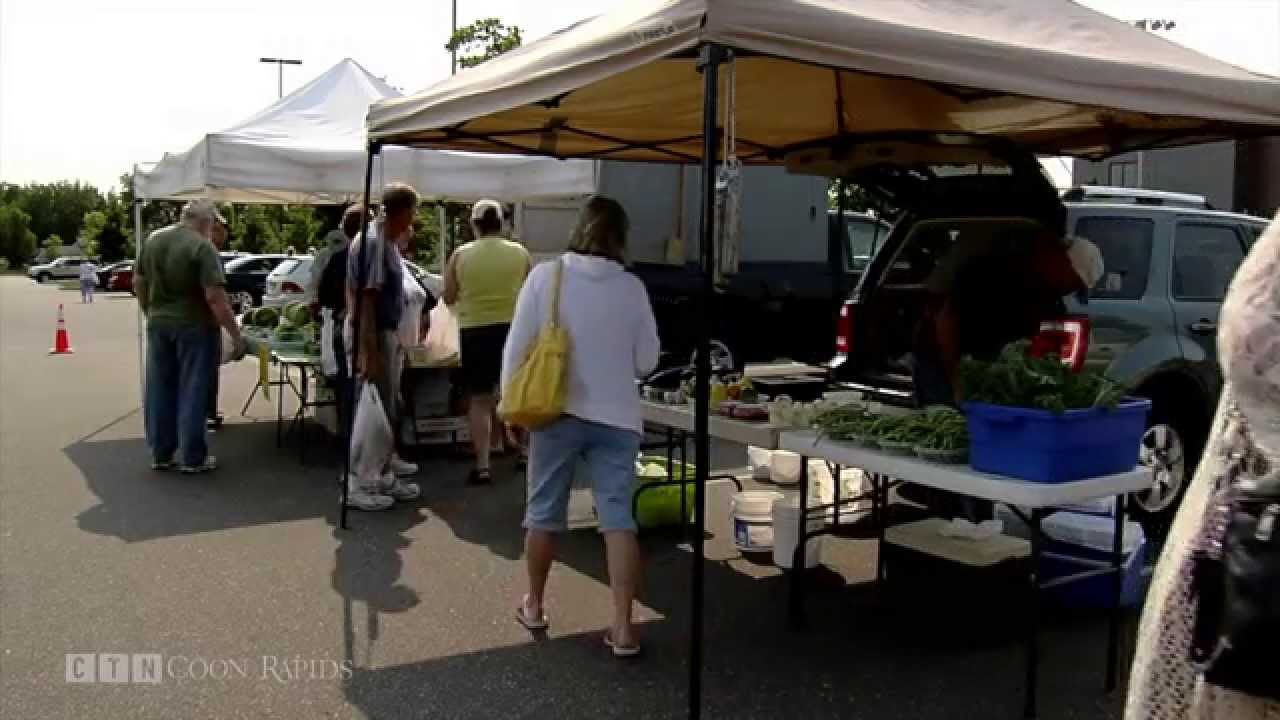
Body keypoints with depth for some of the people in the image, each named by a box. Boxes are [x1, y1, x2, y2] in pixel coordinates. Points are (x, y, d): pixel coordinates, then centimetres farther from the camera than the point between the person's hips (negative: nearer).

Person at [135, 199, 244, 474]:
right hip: (193, 327, -6)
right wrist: (235, 335, -17)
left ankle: (160, 454, 20)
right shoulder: (202, 247, -16)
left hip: (158, 325, 6)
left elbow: (138, 282, 13)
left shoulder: (153, 239, 5)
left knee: (159, 390, 13)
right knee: (192, 391, 2)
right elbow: (215, 297, -21)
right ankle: (193, 458, 8)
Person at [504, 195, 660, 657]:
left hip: (557, 413, 0)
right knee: (618, 519, 3)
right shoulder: (632, 288, -2)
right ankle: (623, 627, 3)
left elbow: (517, 347, -4)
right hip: (616, 418, 1)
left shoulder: (546, 276, -6)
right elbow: (647, 361, 4)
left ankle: (533, 606, 30)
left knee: (544, 513, 15)